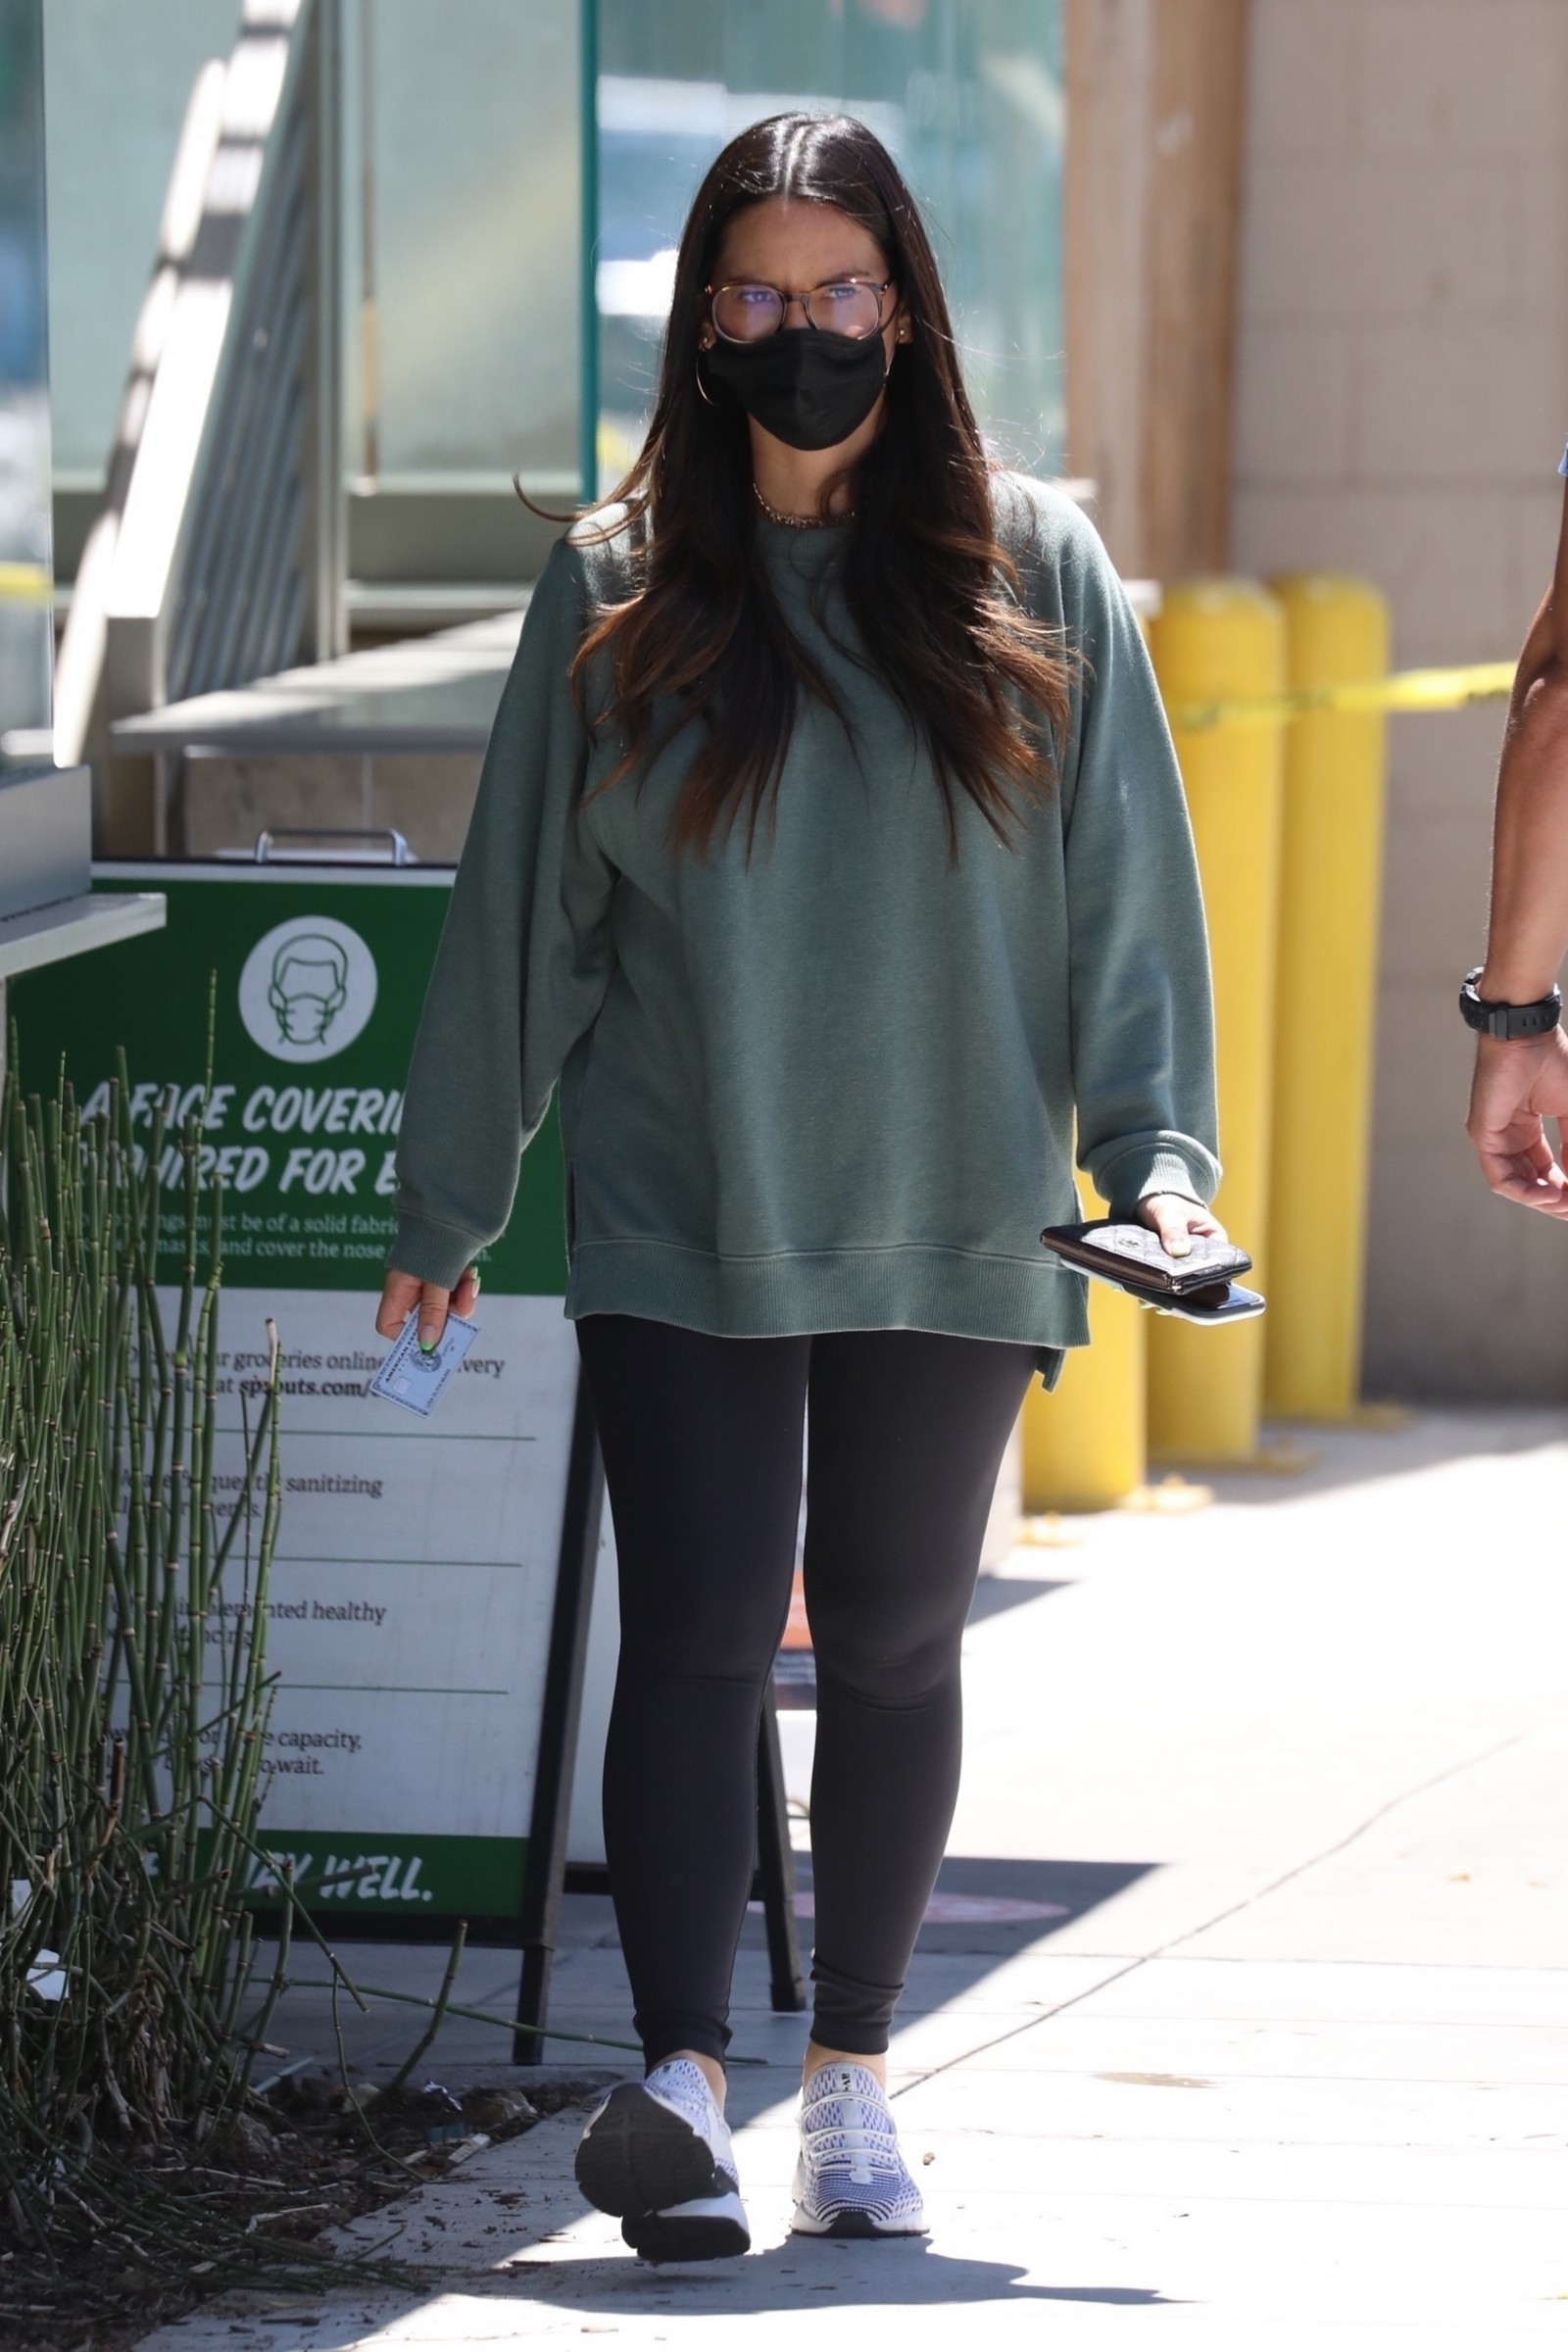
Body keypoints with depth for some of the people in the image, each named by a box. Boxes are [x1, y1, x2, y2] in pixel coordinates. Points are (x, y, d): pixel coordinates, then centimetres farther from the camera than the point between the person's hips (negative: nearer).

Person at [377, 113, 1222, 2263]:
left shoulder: (1034, 576, 2)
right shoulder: (622, 590, 2)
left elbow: (1127, 879, 5)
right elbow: (522, 903, 7)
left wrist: (1151, 1145, -6)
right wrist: (448, 1201, 9)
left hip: (952, 1217, 1)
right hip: (680, 1219, -1)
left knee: (894, 1640, 9)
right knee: (696, 1632, -11)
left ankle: (853, 2079, 21)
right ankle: (683, 2088, -19)